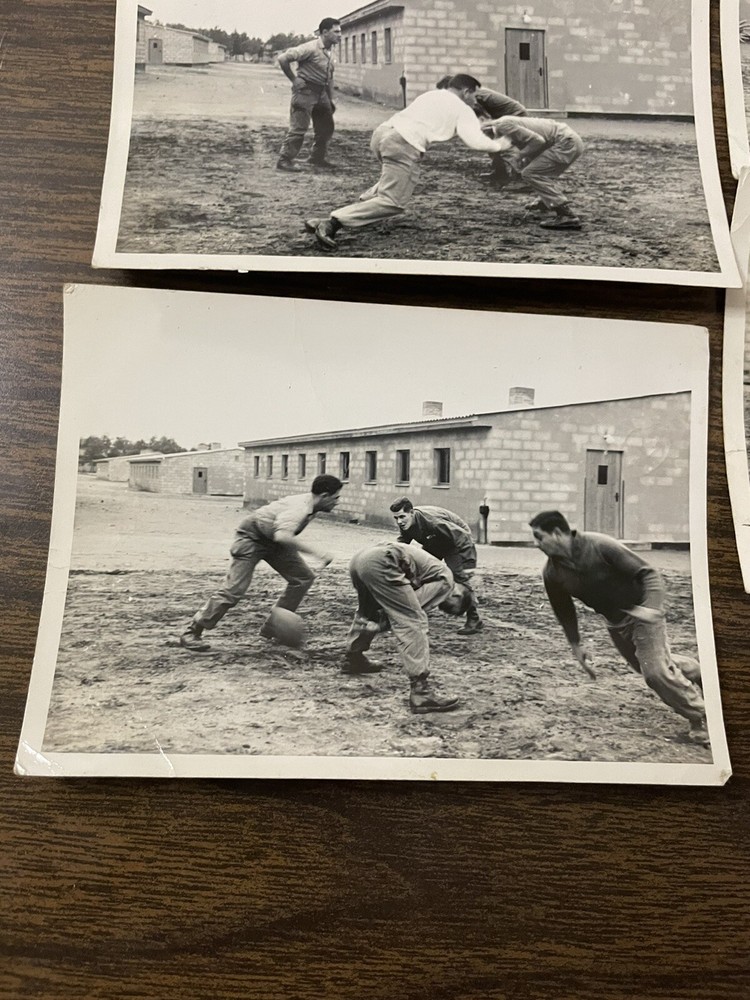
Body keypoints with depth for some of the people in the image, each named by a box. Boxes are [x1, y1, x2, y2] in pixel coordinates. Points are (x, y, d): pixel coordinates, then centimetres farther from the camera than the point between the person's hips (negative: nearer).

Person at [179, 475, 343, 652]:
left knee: (304, 577, 1)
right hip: (252, 538, -9)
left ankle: (272, 629, 10)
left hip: (272, 540, 9)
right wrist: (315, 552, -54)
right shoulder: (299, 509, -36)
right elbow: (282, 536, -56)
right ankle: (191, 633, -1)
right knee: (234, 590, -15)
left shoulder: (309, 501, -8)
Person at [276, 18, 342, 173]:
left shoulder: (330, 51, 9)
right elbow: (283, 59, -21)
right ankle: (285, 160, -1)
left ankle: (317, 158, 27)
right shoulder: (311, 48, -18)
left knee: (326, 126, 13)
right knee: (299, 128, -9)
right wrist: (294, 79, -15)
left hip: (321, 93, 9)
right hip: (305, 91, -9)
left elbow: (329, 77, 20)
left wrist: (331, 99, 17)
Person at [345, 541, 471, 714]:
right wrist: (377, 626, 7)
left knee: (367, 611, 36)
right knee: (412, 623, -9)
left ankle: (353, 659, 56)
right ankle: (421, 692, -13)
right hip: (380, 563, -10)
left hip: (359, 558, 10)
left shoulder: (433, 571, 32)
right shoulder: (446, 581, 6)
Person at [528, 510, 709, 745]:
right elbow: (564, 612, 3)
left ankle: (700, 716, 10)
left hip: (642, 612, -6)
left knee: (656, 671, -12)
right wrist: (576, 646, 3)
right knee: (654, 665, 16)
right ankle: (699, 674, 43)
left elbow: (649, 574, -25)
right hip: (615, 622, 6)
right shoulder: (552, 573, -14)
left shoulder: (600, 546, -30)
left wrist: (651, 608, -39)